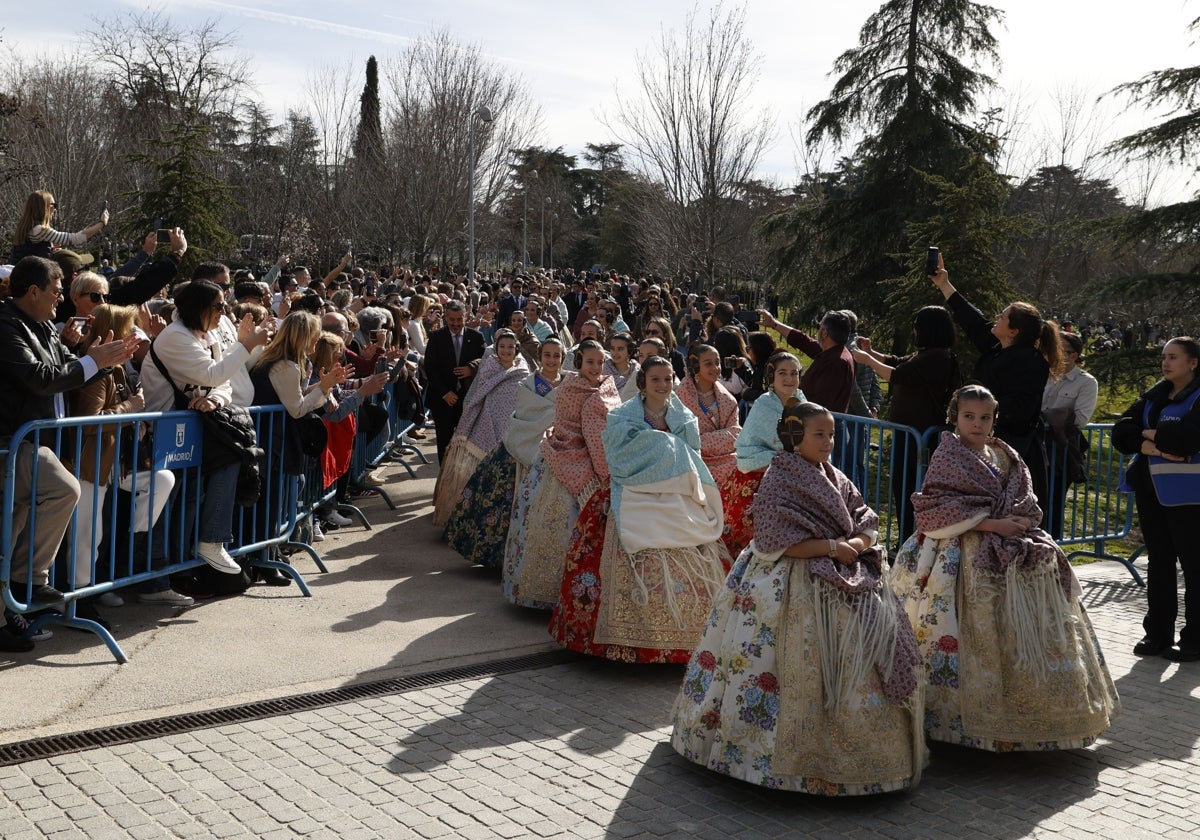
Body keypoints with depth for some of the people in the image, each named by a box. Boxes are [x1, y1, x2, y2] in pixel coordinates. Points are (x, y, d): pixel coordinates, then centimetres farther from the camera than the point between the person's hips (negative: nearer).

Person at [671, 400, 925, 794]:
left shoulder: (836, 479, 14)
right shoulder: (779, 480, -8)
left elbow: (866, 523, 12)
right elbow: (779, 541, -17)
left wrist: (855, 545, -11)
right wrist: (833, 547, -17)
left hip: (843, 582, 7)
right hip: (793, 588, -7)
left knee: (882, 651, 1)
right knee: (810, 669, -12)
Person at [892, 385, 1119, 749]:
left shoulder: (1004, 457, 17)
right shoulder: (947, 456, -1)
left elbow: (1026, 504, 17)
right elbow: (940, 507, -12)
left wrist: (1020, 521, -8)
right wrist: (993, 524, -16)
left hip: (1013, 548, 6)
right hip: (970, 555, -6)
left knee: (1022, 630, 1)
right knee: (982, 633, -12)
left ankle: (1020, 712, 9)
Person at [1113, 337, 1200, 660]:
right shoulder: (1154, 397, 11)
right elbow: (1121, 431, 2)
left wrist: (1151, 433, -9)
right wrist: (1152, 447, -14)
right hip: (1151, 487, 6)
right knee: (1158, 560, 11)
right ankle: (1158, 633, 18)